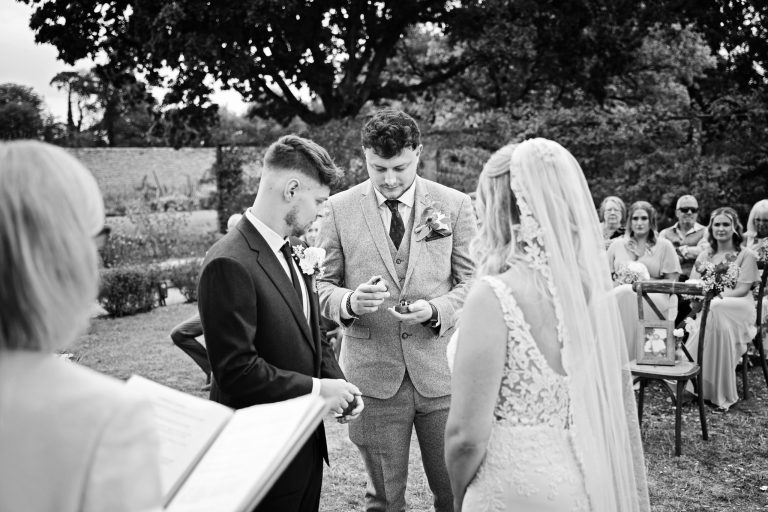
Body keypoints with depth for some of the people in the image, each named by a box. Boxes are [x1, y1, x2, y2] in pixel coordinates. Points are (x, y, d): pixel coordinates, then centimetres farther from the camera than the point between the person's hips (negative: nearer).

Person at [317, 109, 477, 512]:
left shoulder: (455, 205, 2)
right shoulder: (339, 209, 1)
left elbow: (471, 283, 3)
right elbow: (321, 285, 4)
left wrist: (435, 310, -16)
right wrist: (349, 301, -17)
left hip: (441, 370, 0)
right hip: (372, 373, 0)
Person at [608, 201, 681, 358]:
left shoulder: (664, 246, 12)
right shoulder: (617, 244, 19)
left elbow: (671, 282, 5)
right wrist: (619, 281, -5)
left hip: (654, 297, -2)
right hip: (621, 293, 3)